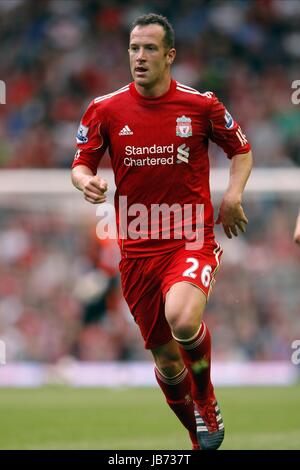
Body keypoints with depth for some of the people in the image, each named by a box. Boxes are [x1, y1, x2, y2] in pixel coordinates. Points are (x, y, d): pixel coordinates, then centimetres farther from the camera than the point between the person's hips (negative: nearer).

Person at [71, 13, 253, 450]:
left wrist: (233, 194, -4)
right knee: (165, 357, 7)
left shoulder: (201, 105, -1)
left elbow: (241, 150, 13)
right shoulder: (105, 109, 1)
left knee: (183, 321, -31)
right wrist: (86, 181, -16)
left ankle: (206, 398, -1)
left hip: (192, 239, -3)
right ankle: (200, 434, 32)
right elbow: (81, 164, 8)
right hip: (137, 248, 3)